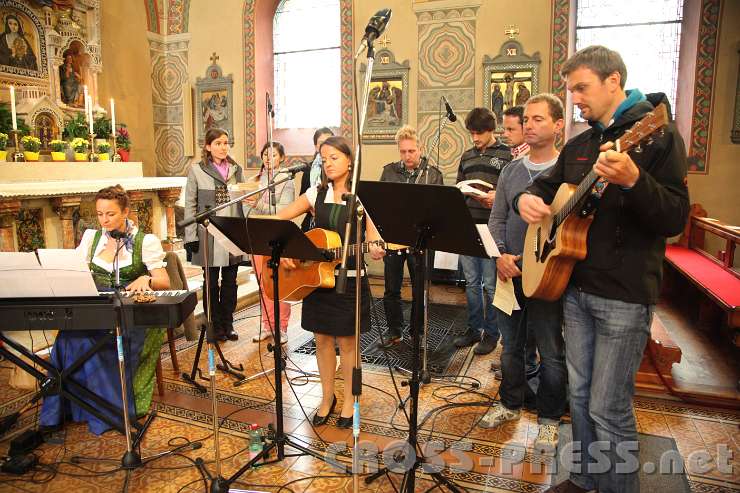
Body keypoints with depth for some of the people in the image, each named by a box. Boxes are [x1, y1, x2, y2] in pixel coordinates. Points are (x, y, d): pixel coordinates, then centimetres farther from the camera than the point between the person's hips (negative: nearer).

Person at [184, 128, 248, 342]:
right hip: (209, 235, -3)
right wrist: (191, 236, -6)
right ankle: (215, 326, 19)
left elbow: (243, 201, 9)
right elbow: (190, 205, -1)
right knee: (211, 282, 6)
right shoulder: (196, 170, -1)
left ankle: (227, 324, 22)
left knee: (230, 281, 10)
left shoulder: (236, 169, 9)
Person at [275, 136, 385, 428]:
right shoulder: (316, 194, 4)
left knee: (347, 342, 7)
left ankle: (349, 400, 25)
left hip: (351, 279, -3)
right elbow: (277, 220, 2)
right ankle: (327, 397, 30)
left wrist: (376, 250, -30)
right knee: (322, 340, 12)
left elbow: (372, 235, -7)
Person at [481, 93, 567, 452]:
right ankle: (510, 403, 38)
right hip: (509, 272, 5)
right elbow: (496, 219, 8)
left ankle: (549, 418, 28)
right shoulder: (511, 171, 9)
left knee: (551, 352, 8)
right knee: (510, 346, 18)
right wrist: (500, 256, -8)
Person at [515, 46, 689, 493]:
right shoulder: (579, 145, 12)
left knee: (608, 408, 0)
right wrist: (527, 199, -2)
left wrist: (631, 181, -34)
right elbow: (546, 186, 22)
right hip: (575, 286, 7)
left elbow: (675, 220, -16)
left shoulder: (657, 134, -9)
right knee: (580, 393, 17)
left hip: (625, 294, -7)